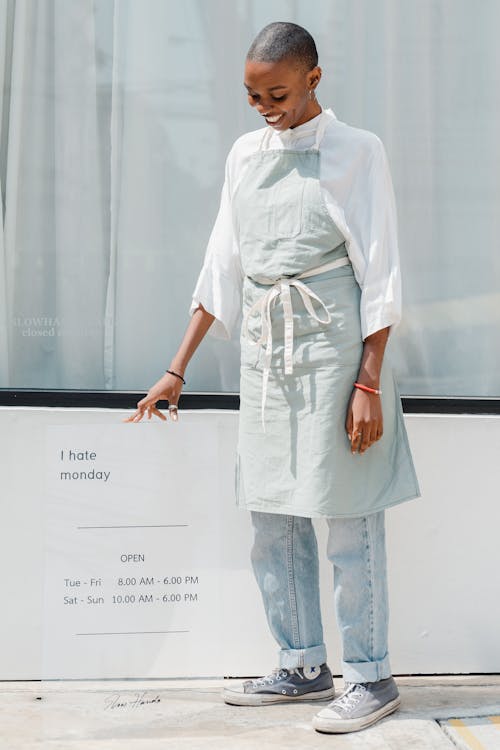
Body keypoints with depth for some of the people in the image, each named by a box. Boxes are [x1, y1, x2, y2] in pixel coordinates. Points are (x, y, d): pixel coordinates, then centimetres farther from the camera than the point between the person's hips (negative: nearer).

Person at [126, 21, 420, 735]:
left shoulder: (355, 151, -3)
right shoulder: (246, 154, 12)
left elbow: (380, 275, -5)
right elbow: (223, 267, 15)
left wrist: (369, 385, -11)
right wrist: (177, 369, 14)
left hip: (333, 348, -6)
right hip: (265, 352, 6)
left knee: (347, 519, -3)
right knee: (272, 520, 7)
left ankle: (370, 677, 7)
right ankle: (303, 667, 19)